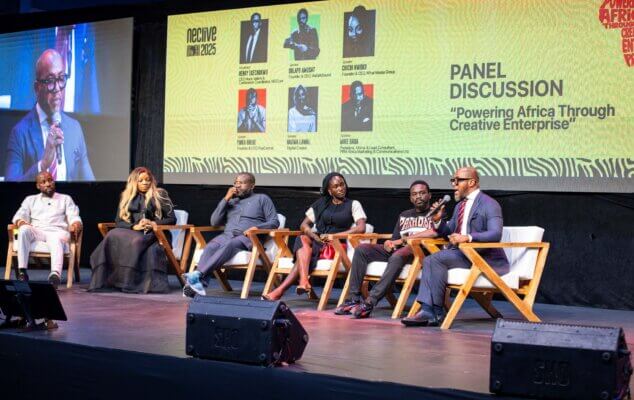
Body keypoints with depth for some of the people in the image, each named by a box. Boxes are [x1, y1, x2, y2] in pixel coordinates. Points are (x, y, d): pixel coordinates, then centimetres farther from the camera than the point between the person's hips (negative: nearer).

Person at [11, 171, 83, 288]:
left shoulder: (65, 199, 25)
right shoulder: (31, 199, 27)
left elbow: (74, 217, 12)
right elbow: (19, 216, 14)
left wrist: (76, 225, -14)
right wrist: (22, 223, -13)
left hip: (57, 231, -1)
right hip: (36, 231, 2)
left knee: (57, 240, -39)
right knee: (24, 230, -35)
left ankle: (55, 274, -65)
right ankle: (22, 272, -38)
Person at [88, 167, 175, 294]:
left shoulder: (160, 195, 9)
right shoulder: (126, 196, 17)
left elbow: (172, 219, 5)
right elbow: (119, 221, 9)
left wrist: (154, 224, -13)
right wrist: (134, 226, -11)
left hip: (153, 234, -3)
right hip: (132, 231, 3)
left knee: (136, 241, -37)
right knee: (113, 236, -30)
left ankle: (129, 282, -37)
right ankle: (104, 280, -33)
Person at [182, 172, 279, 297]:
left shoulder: (262, 199, 18)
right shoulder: (231, 201, 29)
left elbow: (274, 222, 7)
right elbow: (214, 222, 18)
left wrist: (257, 227, -12)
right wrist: (226, 199, 11)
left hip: (248, 237, -4)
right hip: (227, 235, 4)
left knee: (229, 245, -38)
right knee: (210, 247, -32)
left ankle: (197, 275, -52)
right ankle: (200, 282, -52)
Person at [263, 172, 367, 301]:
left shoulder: (353, 205, 9)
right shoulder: (321, 204, 19)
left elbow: (361, 228, -7)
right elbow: (304, 225, 12)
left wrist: (333, 236, -17)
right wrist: (315, 237, -10)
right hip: (318, 242, 4)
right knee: (303, 239, -31)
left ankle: (281, 290, -34)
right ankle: (304, 281, -45)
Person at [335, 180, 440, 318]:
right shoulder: (404, 215, 28)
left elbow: (435, 232, -12)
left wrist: (404, 239, -8)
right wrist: (389, 244, -3)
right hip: (397, 249, 7)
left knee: (397, 257, -40)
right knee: (361, 249, -13)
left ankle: (370, 302, -42)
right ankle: (354, 299, -18)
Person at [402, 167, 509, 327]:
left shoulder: (489, 204, -7)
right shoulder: (460, 205, 20)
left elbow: (495, 234, -22)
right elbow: (449, 233, 23)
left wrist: (468, 237, -35)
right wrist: (438, 221, 1)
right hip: (462, 252, 8)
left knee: (436, 259, -24)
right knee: (430, 260, -16)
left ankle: (436, 312, -18)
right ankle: (428, 311, -23)